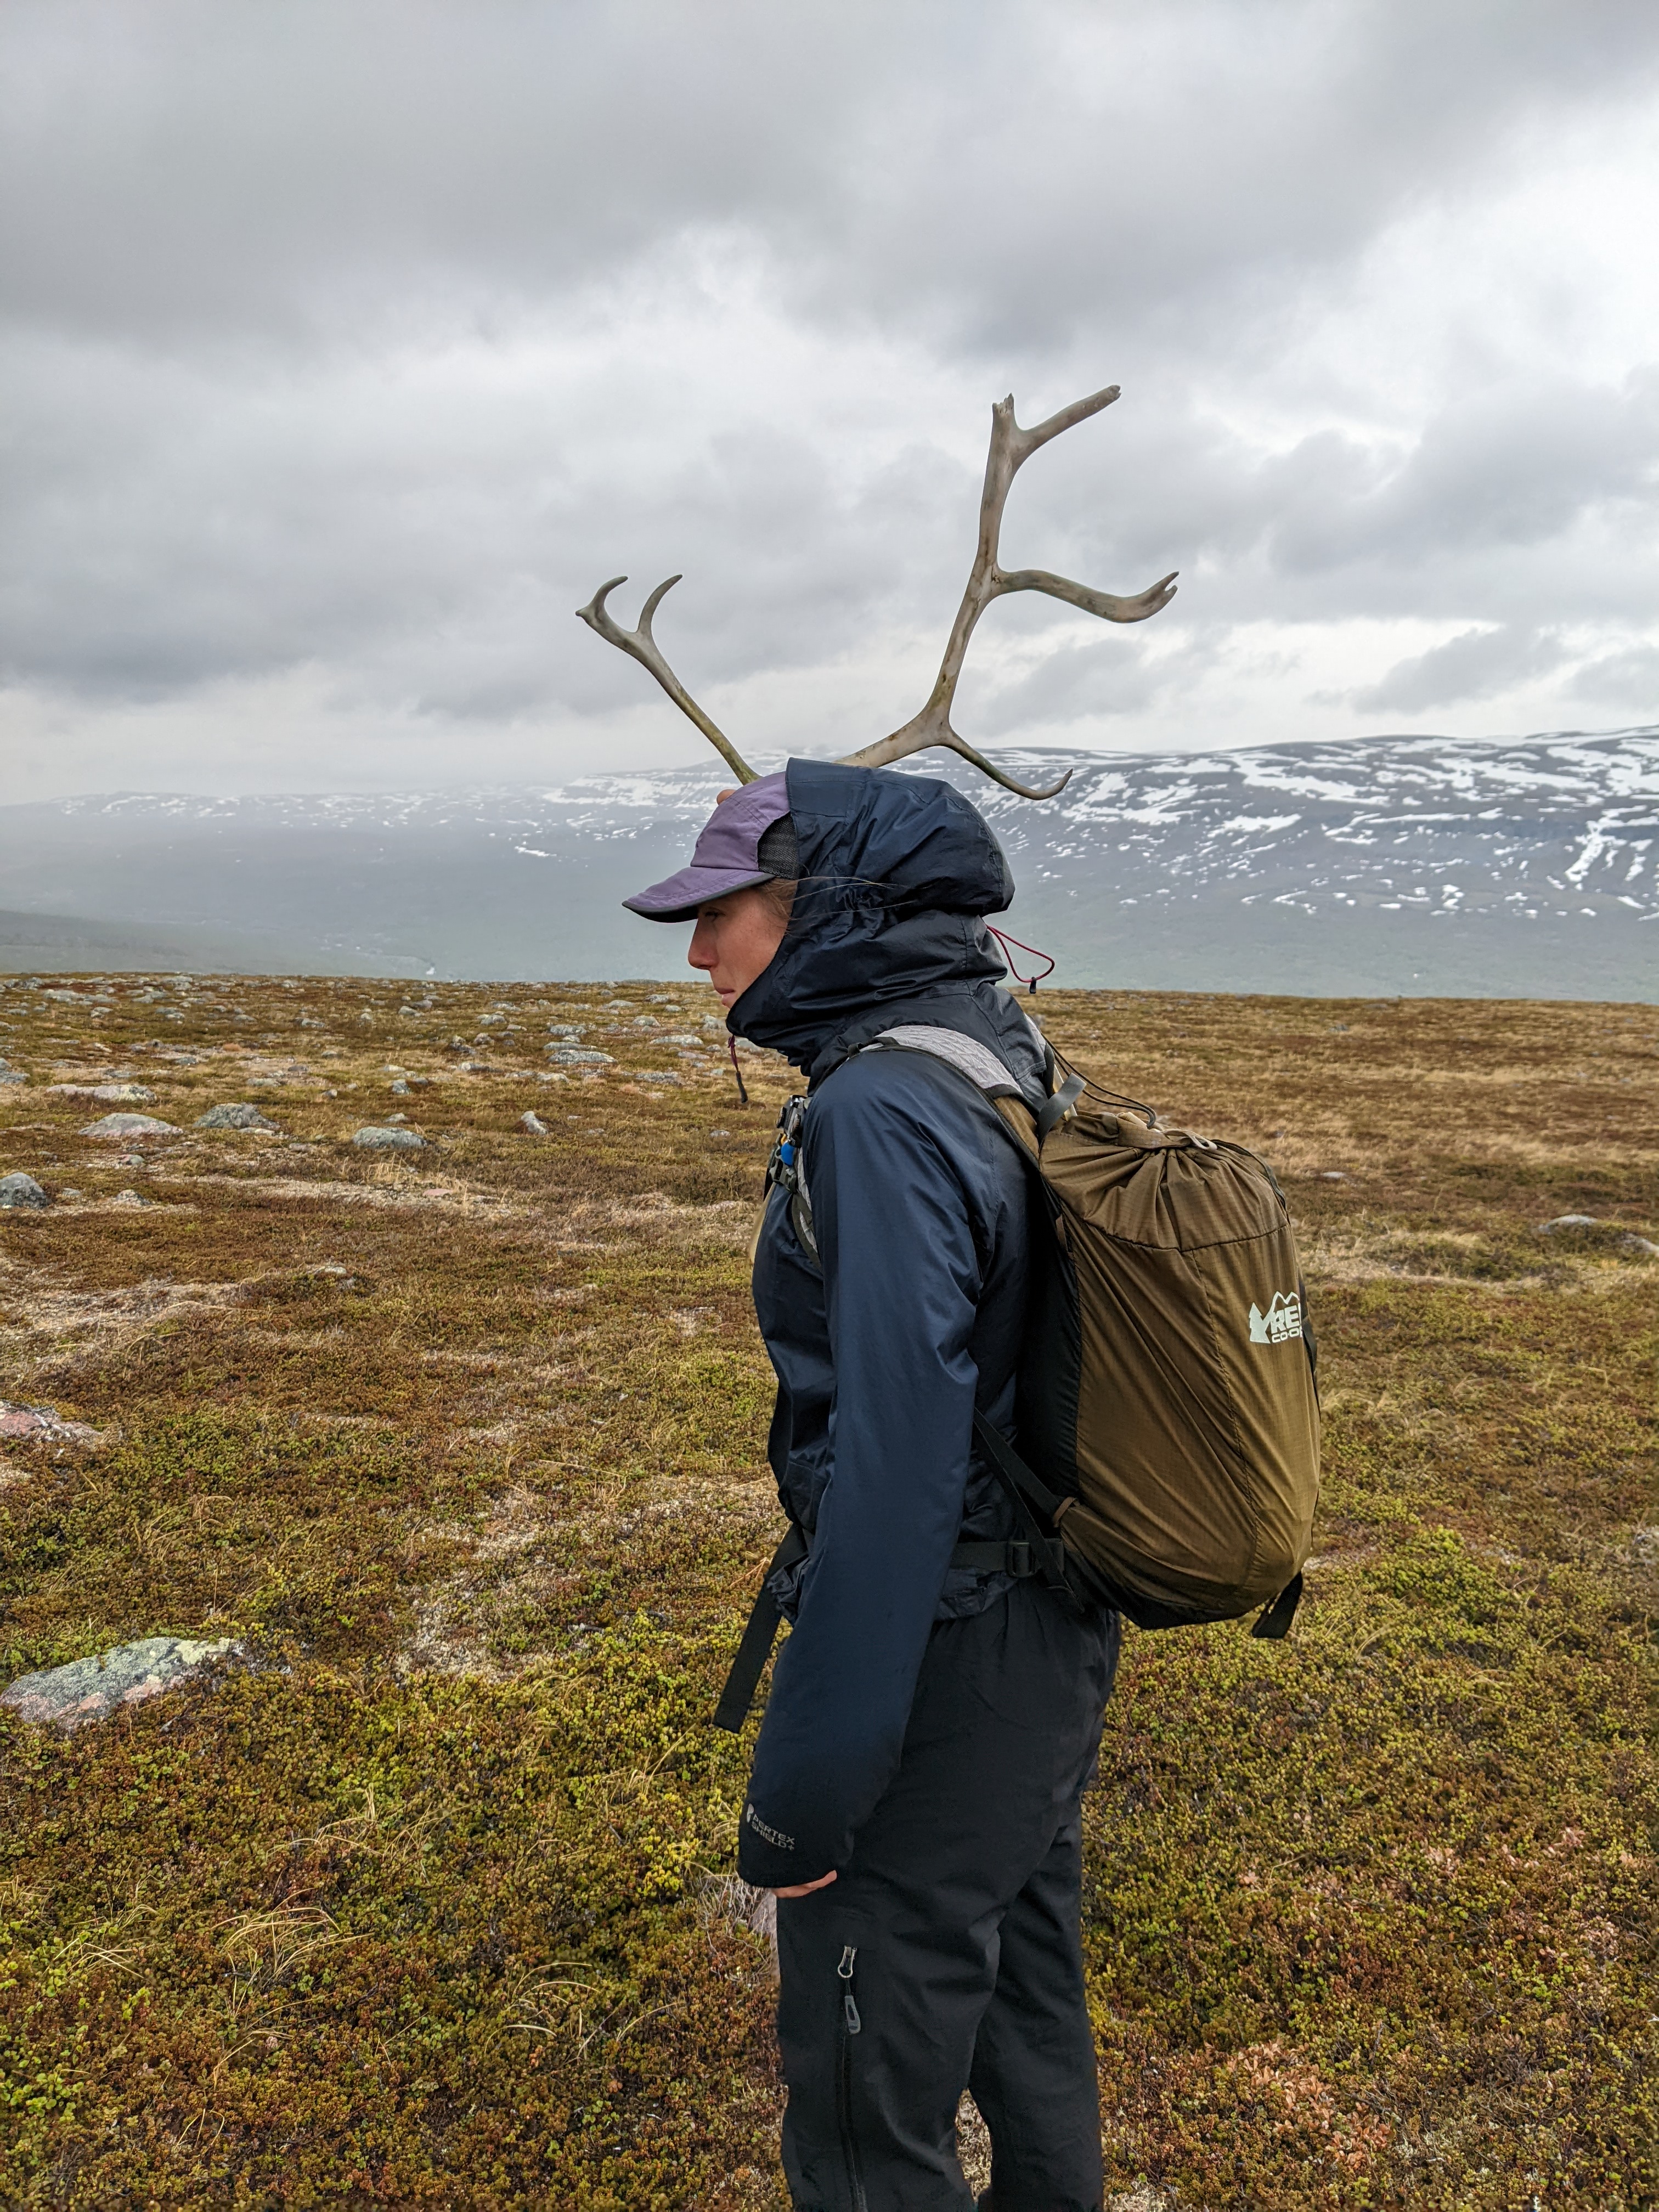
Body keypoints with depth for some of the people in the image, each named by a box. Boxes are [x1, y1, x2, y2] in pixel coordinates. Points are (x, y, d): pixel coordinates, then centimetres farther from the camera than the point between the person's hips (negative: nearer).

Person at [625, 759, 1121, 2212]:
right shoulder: (1008, 1059, 4)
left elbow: (895, 1461, -28)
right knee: (1023, 1992, 28)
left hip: (940, 1664, -9)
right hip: (1053, 1635, 9)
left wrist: (806, 1786, -21)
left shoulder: (883, 1112, -25)